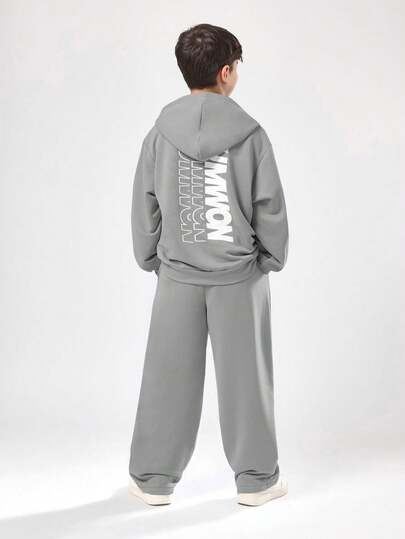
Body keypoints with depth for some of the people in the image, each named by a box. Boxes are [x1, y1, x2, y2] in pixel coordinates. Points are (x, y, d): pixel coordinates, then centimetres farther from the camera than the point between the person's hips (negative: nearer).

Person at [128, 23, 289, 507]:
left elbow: (144, 205, 2)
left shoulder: (160, 133, -3)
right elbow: (270, 205, -4)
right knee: (245, 376, 8)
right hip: (239, 274, -1)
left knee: (169, 377, 10)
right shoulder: (250, 133, -8)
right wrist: (272, 257, 10)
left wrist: (149, 259, 14)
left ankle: (153, 478, 19)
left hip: (177, 274, 2)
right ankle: (256, 478, 19)